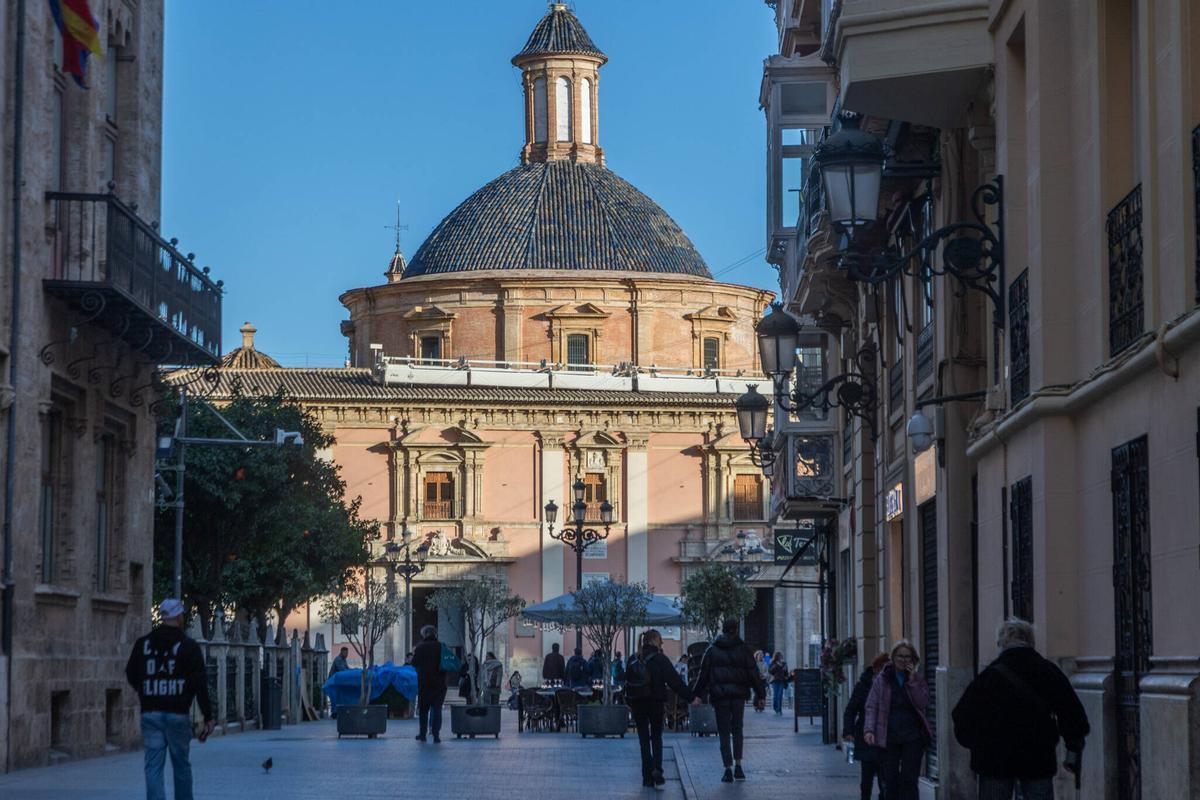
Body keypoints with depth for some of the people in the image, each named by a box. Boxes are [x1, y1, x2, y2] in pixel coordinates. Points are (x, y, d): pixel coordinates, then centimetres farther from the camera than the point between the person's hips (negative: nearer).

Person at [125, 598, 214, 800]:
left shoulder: (143, 644, 5)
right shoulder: (189, 647, -4)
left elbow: (131, 676, 14)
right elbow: (200, 685, -7)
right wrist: (208, 718, -5)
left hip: (150, 713, 2)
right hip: (178, 714, -2)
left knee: (153, 767, 0)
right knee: (181, 765, 12)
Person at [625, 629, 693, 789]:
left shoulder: (633, 660, 4)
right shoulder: (660, 659, -9)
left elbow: (627, 683, 10)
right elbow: (675, 681, -11)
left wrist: (629, 703, 19)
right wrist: (689, 698, -6)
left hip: (637, 704, 3)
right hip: (655, 703, -3)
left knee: (644, 739, 9)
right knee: (656, 737, 11)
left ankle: (647, 777, 5)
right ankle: (657, 769, -11)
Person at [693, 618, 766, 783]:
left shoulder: (712, 650, 2)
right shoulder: (743, 649, 1)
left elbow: (703, 674, 3)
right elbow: (754, 674, 1)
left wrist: (697, 695, 10)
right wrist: (761, 695, 4)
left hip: (719, 695, -1)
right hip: (738, 695, 1)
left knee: (724, 732, 4)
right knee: (737, 730, 15)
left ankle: (728, 769, -3)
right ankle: (738, 766, 6)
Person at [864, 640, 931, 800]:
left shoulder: (918, 679, 8)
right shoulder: (882, 679, 4)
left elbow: (923, 703, -5)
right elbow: (871, 707, -1)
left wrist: (912, 681, -10)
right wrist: (869, 729, -14)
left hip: (912, 737, 0)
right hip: (888, 738, 0)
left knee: (909, 780, -7)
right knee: (890, 781, 2)